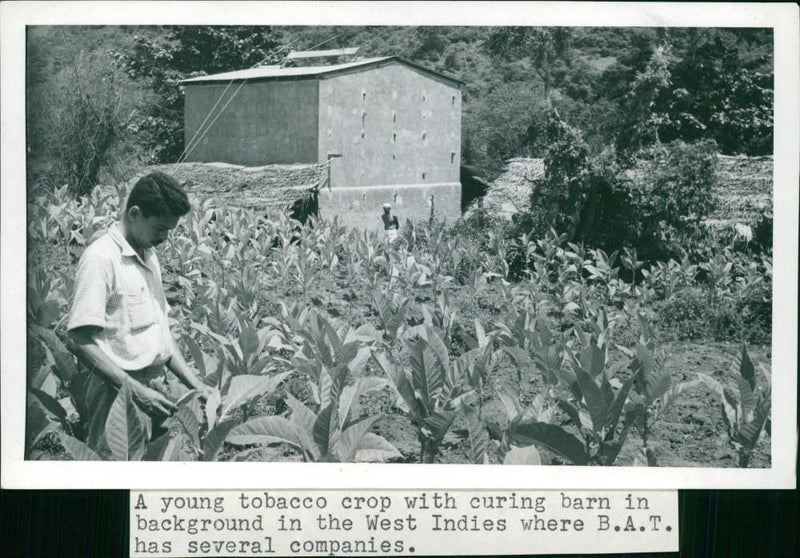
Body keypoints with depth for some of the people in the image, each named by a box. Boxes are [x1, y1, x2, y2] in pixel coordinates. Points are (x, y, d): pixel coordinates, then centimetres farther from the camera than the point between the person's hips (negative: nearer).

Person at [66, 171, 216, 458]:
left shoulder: (149, 256, 13)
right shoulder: (100, 258, -13)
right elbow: (81, 342, -18)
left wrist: (195, 383, 11)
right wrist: (136, 390, -20)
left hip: (161, 385, 8)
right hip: (121, 391, -8)